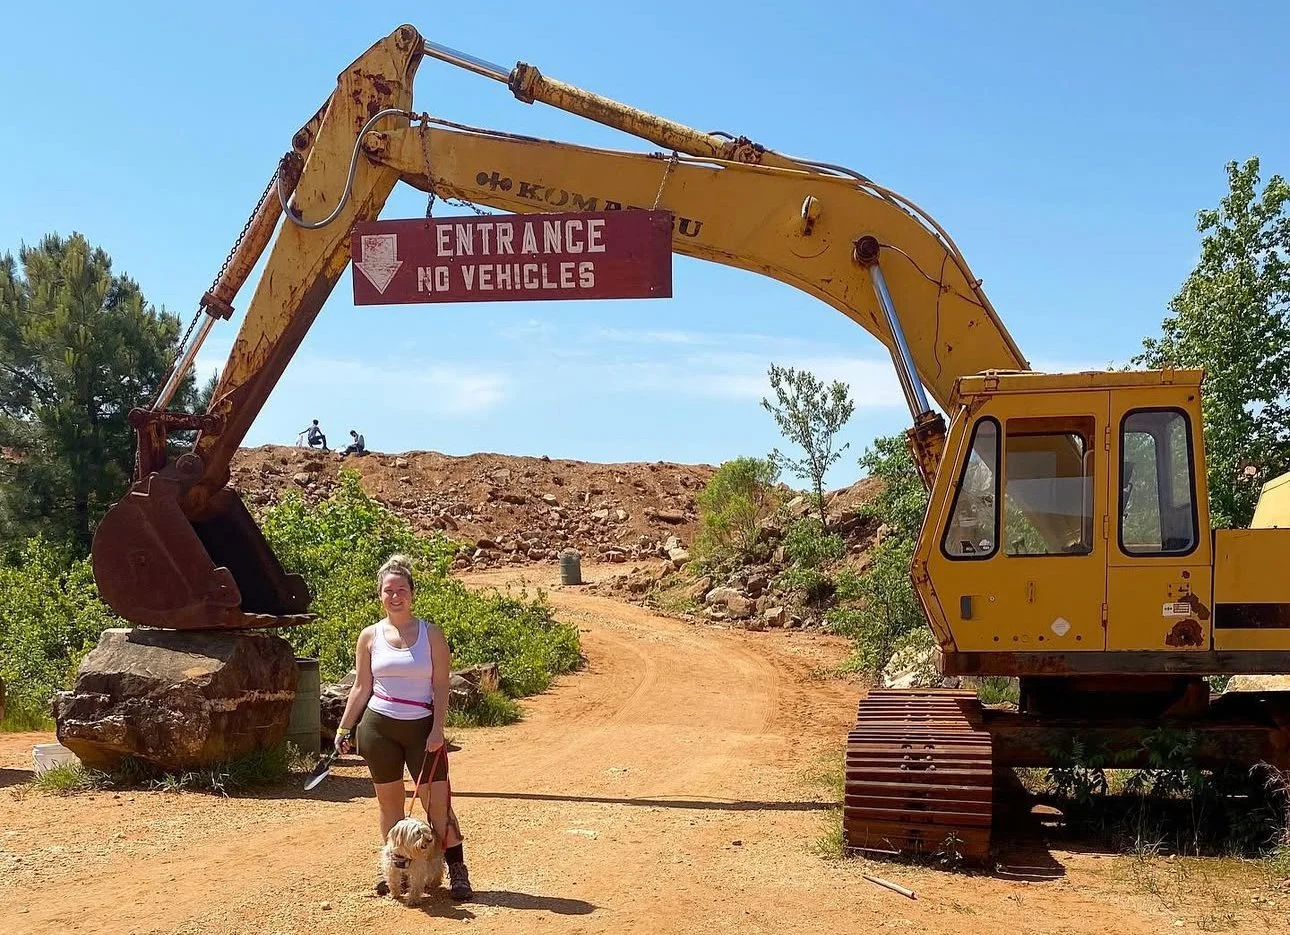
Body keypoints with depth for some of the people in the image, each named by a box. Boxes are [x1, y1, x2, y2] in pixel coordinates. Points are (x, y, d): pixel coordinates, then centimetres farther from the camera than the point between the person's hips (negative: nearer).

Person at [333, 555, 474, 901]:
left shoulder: (431, 634, 0)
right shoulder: (370, 636, 4)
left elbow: (441, 686, -2)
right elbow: (361, 688, 8)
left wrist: (437, 729, -11)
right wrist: (344, 729, 4)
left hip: (421, 728, -2)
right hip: (379, 727, 2)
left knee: (437, 801, -5)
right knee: (389, 800, 9)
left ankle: (458, 872, 2)